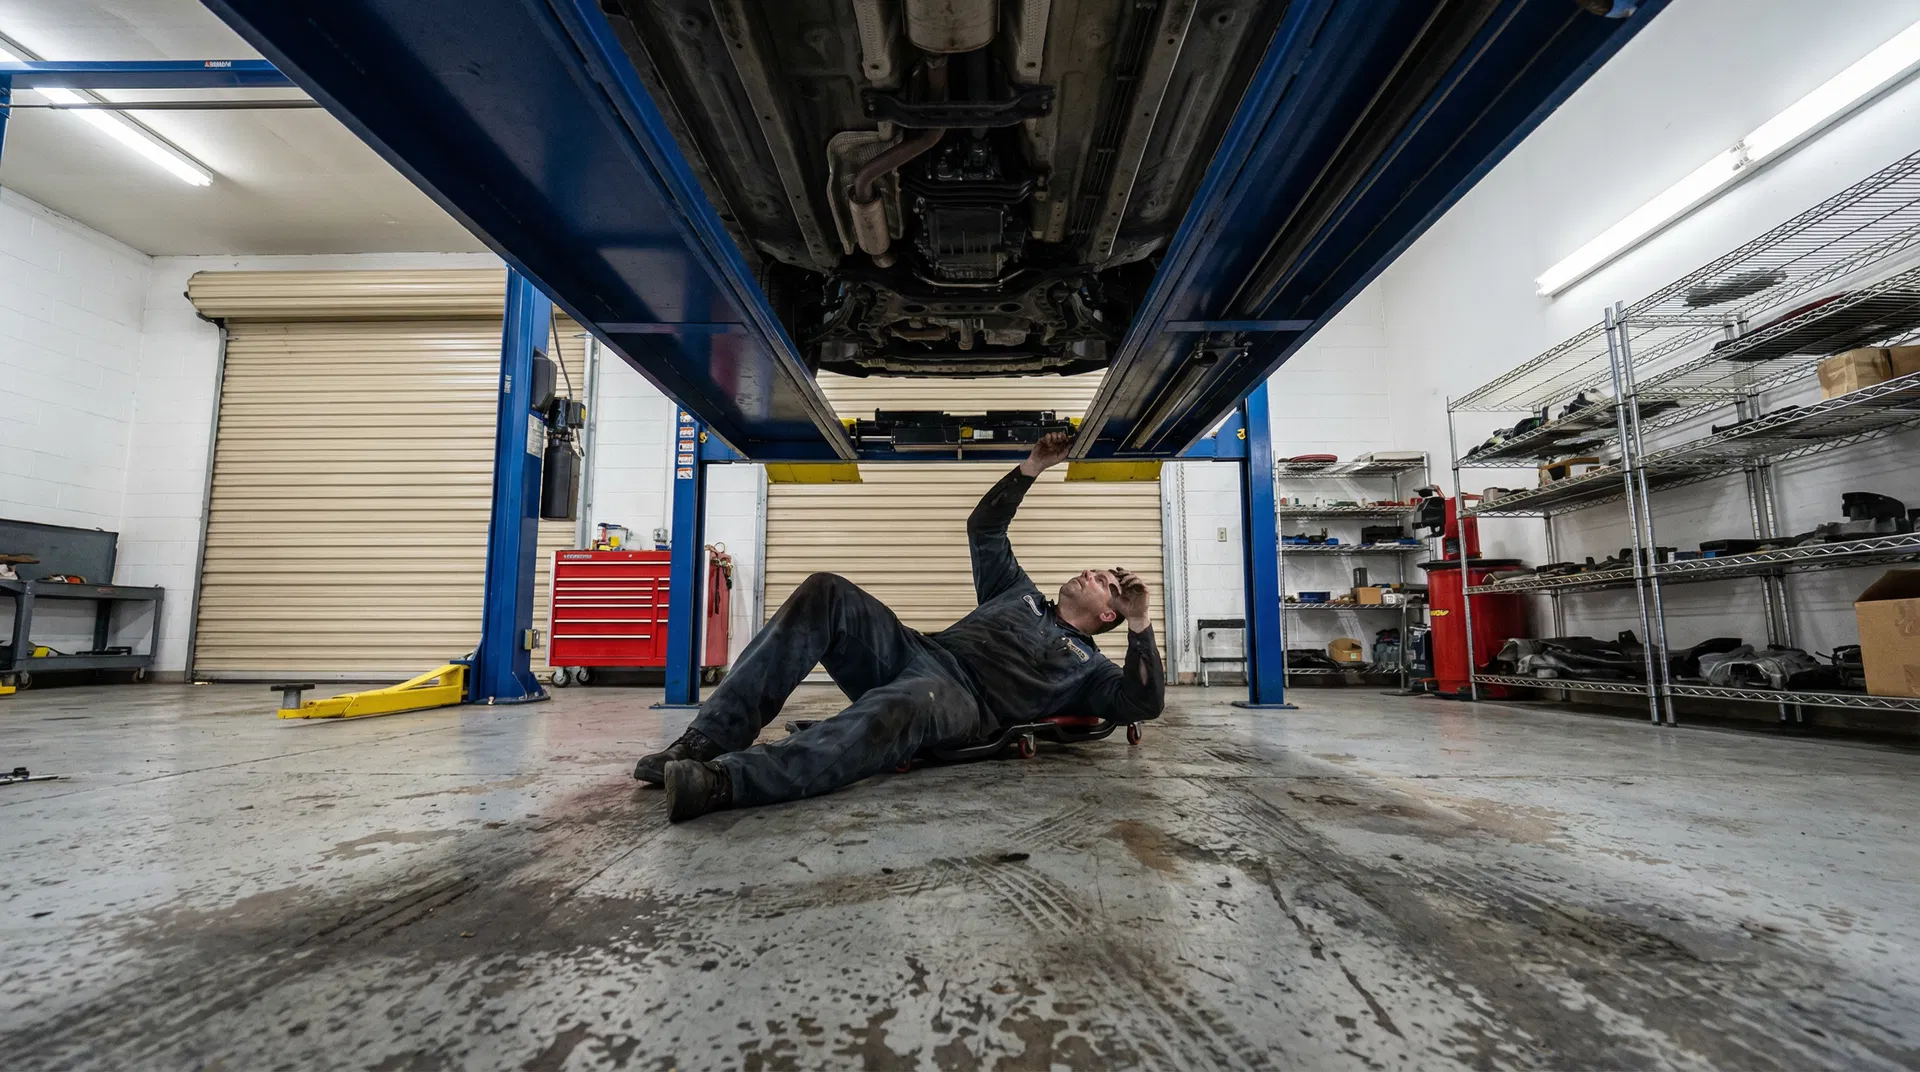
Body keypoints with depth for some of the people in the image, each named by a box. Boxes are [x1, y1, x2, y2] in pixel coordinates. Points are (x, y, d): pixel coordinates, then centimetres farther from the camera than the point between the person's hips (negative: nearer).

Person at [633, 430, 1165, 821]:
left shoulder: (1085, 665, 23)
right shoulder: (1022, 593, 35)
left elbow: (1143, 704, 7)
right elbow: (984, 529, 34)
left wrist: (1140, 625, -5)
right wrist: (1030, 469, 26)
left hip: (962, 700, -5)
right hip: (915, 651, 6)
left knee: (904, 708, -45)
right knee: (827, 592, -22)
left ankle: (722, 781, -55)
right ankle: (709, 738, -28)